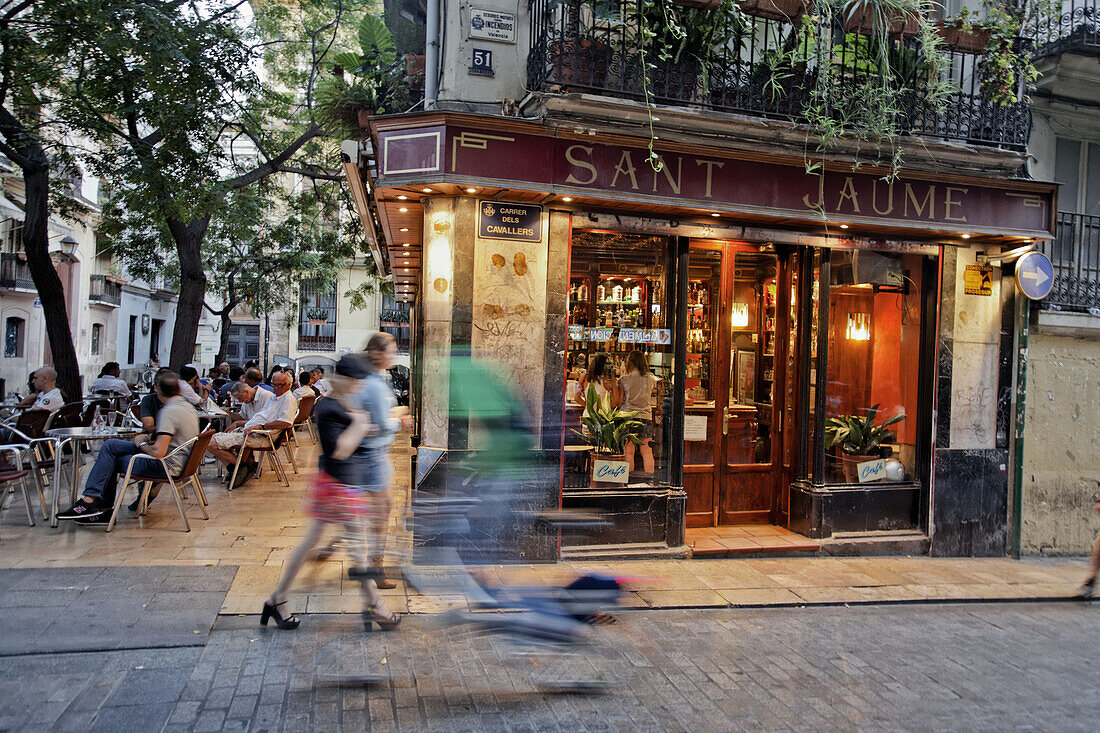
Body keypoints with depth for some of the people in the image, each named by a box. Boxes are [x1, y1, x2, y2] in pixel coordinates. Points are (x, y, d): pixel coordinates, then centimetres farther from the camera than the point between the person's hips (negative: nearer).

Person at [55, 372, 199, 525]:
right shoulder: (187, 406, 9)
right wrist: (150, 437, 10)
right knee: (110, 445, 12)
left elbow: (158, 453, -27)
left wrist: (141, 444, -6)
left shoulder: (168, 411, -22)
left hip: (166, 466, -10)